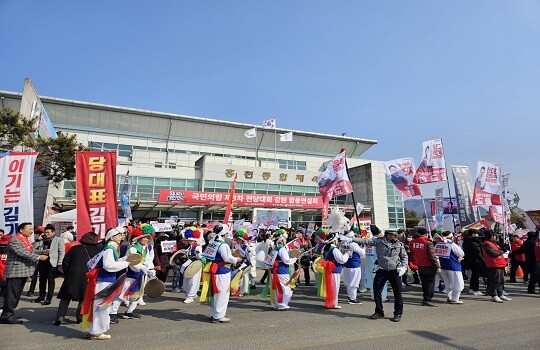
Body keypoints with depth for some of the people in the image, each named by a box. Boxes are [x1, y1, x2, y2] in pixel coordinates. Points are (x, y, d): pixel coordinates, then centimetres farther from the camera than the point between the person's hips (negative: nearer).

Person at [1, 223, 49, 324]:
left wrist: (43, 252, 4)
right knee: (12, 295, -4)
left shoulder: (26, 240, 18)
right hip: (15, 272, -10)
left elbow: (32, 251, 19)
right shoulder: (14, 240, -13)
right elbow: (22, 253, -22)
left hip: (23, 272, 10)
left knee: (16, 295, 15)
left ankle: (9, 314, 25)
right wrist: (38, 257, -21)